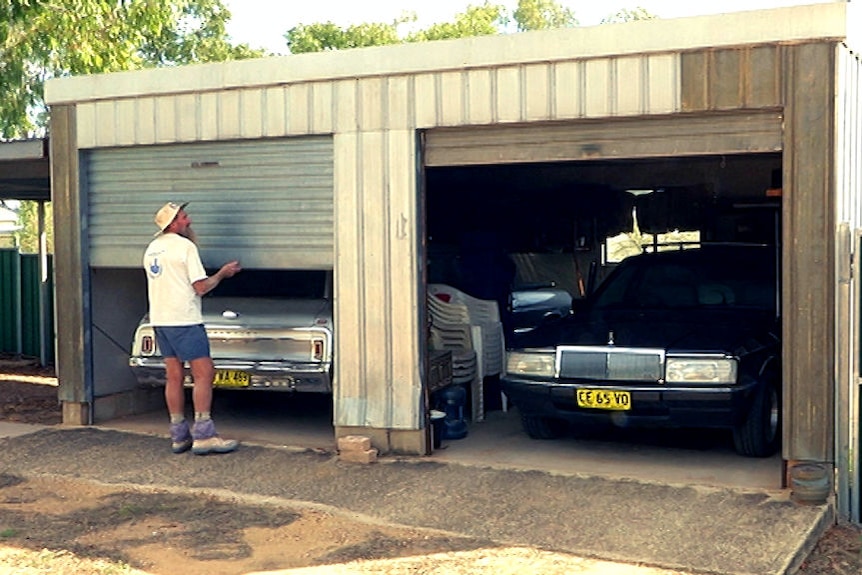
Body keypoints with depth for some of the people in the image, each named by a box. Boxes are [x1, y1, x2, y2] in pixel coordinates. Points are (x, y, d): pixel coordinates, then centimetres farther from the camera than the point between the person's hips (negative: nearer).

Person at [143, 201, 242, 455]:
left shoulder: (151, 249, 16)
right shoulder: (185, 246, -10)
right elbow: (201, 287, -12)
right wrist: (222, 274, 3)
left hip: (159, 319, 8)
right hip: (183, 320, -8)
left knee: (174, 376, 10)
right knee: (204, 374, -5)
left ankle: (179, 436, 13)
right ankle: (203, 436, -8)